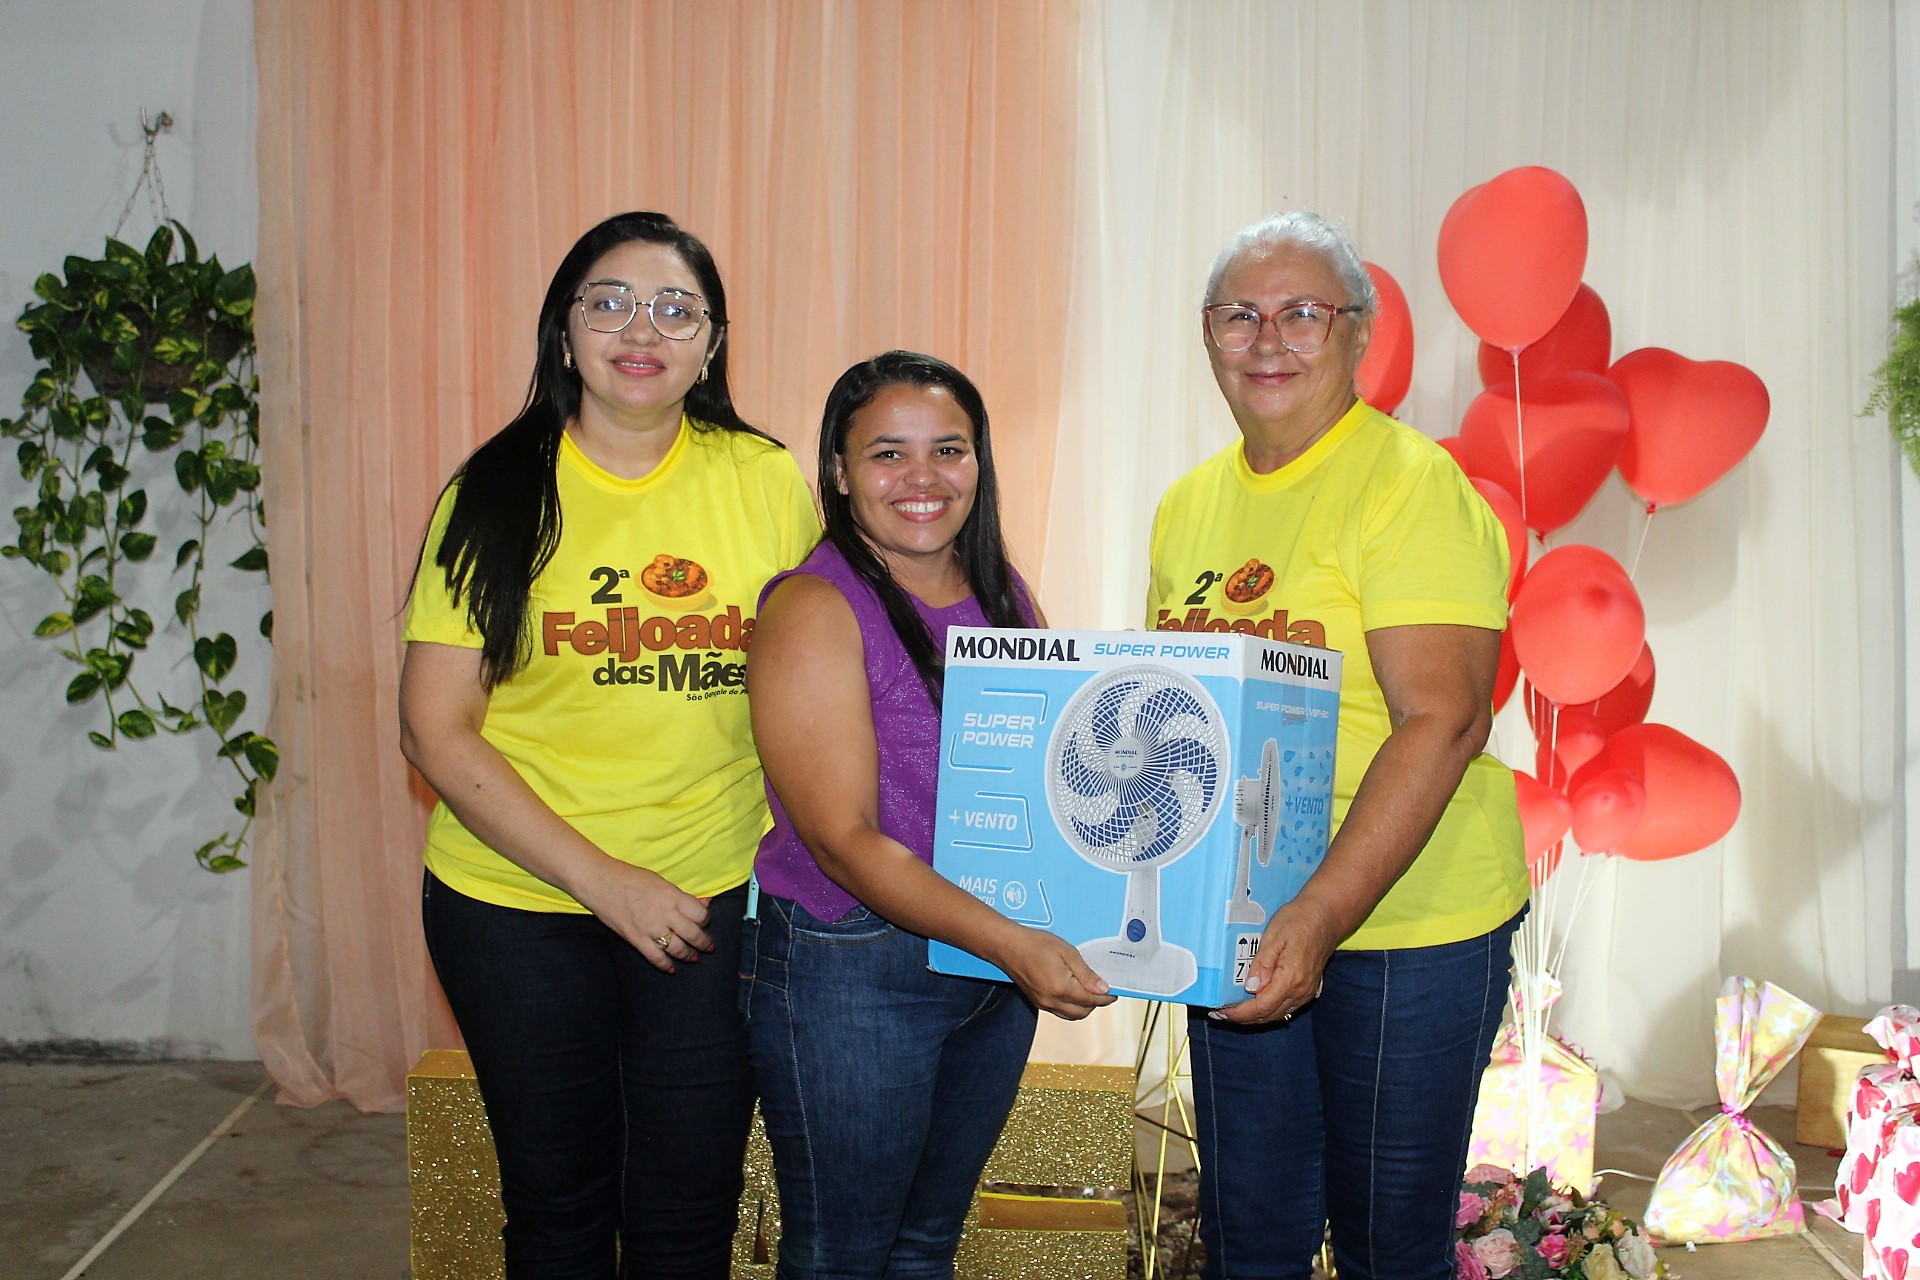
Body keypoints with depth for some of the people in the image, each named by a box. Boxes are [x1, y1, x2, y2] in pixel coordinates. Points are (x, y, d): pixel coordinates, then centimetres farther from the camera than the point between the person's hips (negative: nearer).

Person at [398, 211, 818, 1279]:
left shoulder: (766, 482, 0)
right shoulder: (499, 495, -4)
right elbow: (436, 728, -7)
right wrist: (601, 878, -14)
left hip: (718, 904, 1)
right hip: (519, 909, 0)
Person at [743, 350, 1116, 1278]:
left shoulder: (1004, 595, 6)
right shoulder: (813, 608, -14)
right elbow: (843, 840, -20)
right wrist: (1010, 944, -28)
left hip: (1000, 965, 6)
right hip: (847, 972, -6)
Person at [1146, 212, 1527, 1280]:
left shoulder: (1411, 485, -13)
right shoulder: (1191, 505, 7)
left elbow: (1443, 721, -22)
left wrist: (1321, 917, -29)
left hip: (1408, 922, -5)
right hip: (1237, 926, 6)